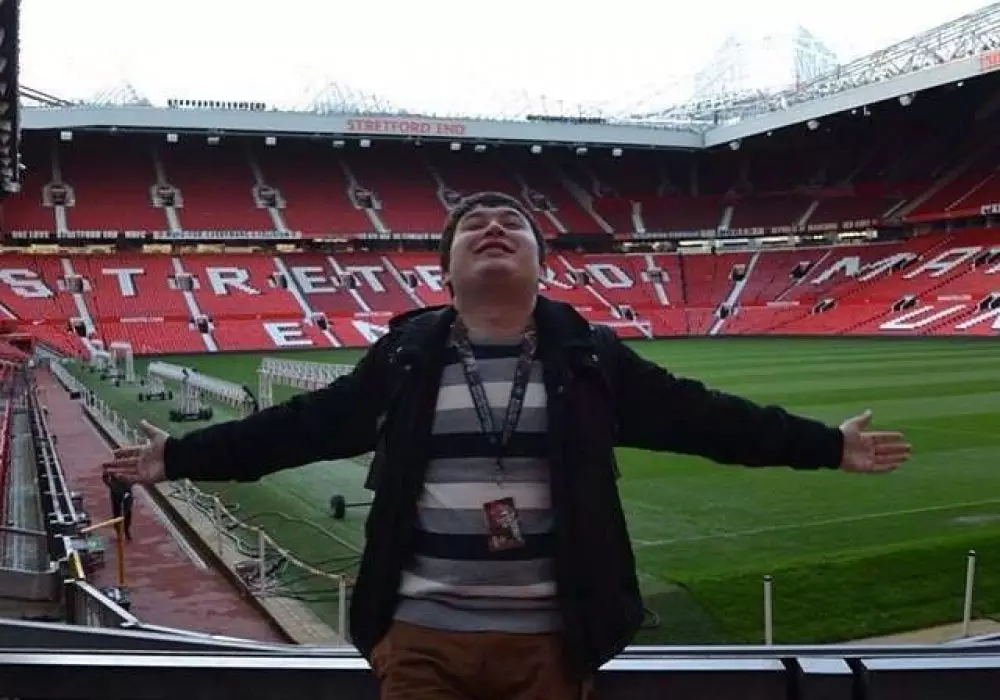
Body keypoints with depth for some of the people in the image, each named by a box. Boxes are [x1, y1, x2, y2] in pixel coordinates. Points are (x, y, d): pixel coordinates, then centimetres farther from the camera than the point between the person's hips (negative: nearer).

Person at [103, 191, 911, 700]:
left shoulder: (588, 356, 3)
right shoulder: (404, 357, 3)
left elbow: (698, 416, 5)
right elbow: (304, 424, 6)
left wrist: (828, 445, 5)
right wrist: (180, 455, 5)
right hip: (423, 635, 0)